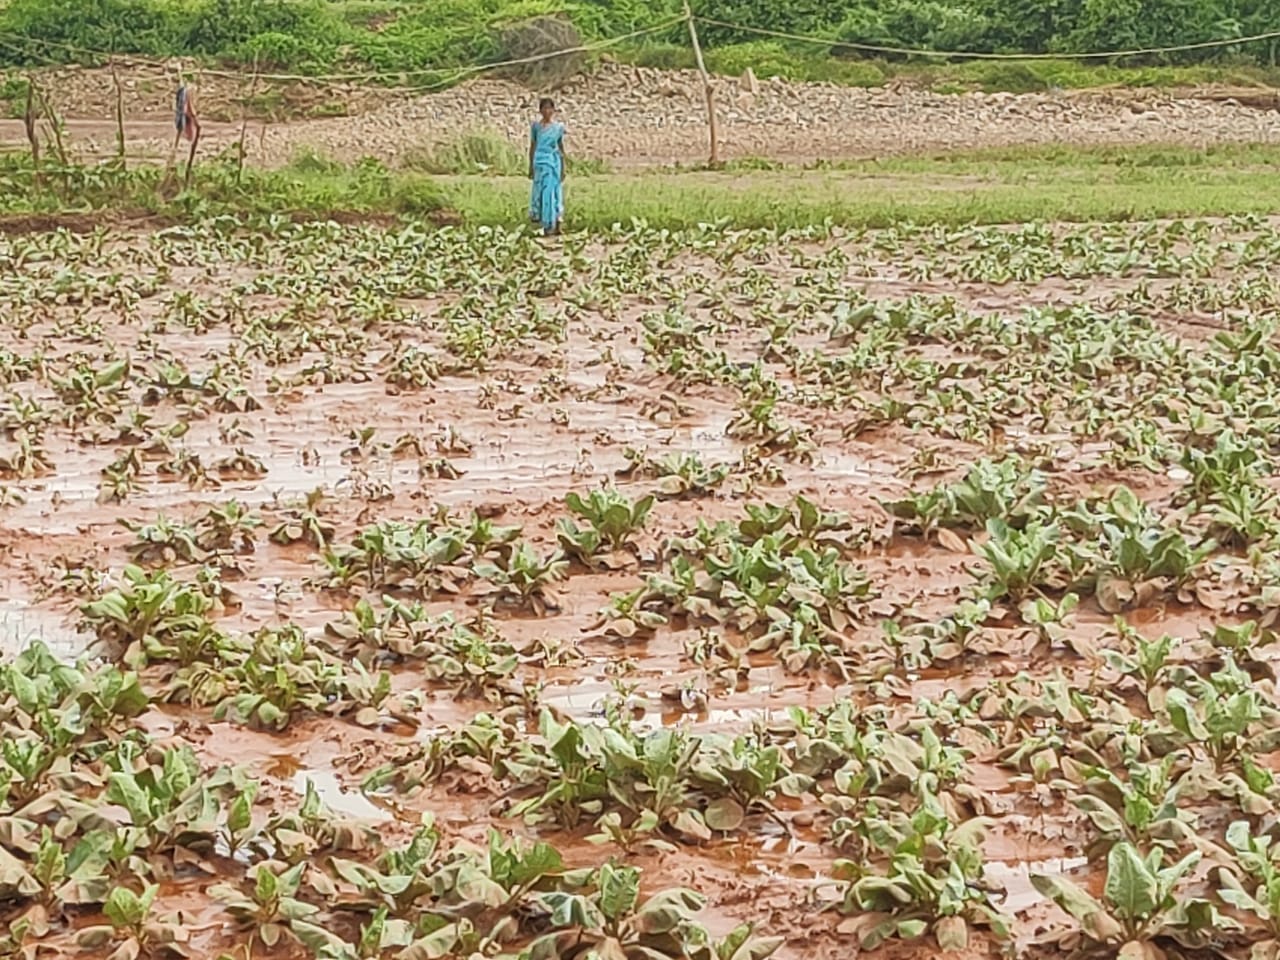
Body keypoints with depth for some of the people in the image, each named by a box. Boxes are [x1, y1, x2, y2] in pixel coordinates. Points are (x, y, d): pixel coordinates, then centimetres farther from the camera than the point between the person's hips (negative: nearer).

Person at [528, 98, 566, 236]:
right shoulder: (536, 125, 2)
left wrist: (563, 168, 7)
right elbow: (532, 146, 6)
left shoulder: (558, 127, 5)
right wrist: (531, 166, 4)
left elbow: (561, 147, 10)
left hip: (554, 162, 1)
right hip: (540, 162, -1)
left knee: (553, 192, 0)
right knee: (540, 191, 2)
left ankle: (555, 224, 2)